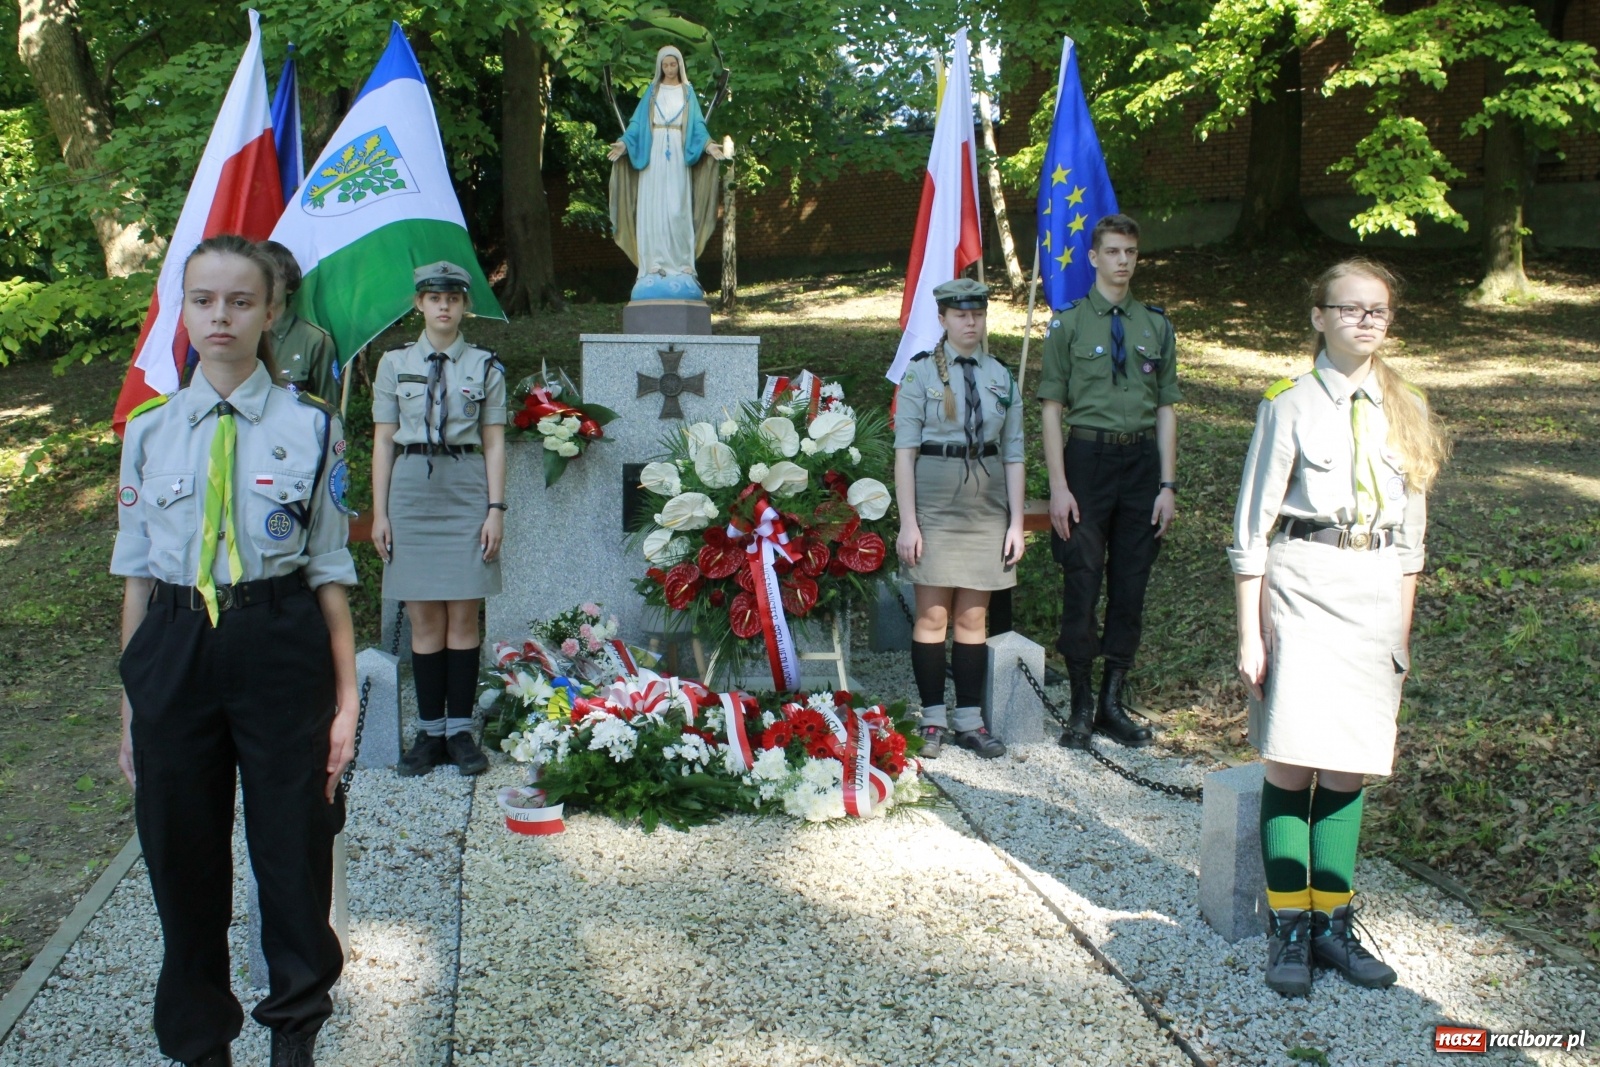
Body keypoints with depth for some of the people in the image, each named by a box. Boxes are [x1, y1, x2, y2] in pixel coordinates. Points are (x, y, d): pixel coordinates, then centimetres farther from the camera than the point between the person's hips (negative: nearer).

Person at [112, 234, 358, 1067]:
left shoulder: (310, 426, -1)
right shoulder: (150, 428, 6)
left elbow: (329, 569, 0)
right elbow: (136, 571, 8)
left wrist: (345, 698, -3)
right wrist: (131, 702, 7)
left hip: (280, 647, -2)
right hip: (174, 648, 2)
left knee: (292, 846, 7)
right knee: (182, 854, 11)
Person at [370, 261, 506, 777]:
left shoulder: (485, 366, 7)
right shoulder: (395, 364, 9)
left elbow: (494, 444, 6)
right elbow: (383, 443, 8)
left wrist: (496, 509, -2)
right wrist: (380, 512, 2)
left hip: (466, 490, 0)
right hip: (411, 489, 1)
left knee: (463, 617, 1)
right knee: (424, 618, 3)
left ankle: (460, 730, 9)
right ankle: (430, 730, 10)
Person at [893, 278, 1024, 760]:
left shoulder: (1001, 378, 9)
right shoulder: (921, 372, -1)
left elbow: (1013, 454, 9)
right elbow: (905, 450, -5)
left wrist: (1016, 522, 4)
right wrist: (908, 522, -11)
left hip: (987, 502, 3)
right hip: (934, 499, -3)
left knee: (974, 617, 6)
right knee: (932, 615, 0)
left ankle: (970, 719, 12)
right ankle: (931, 719, 9)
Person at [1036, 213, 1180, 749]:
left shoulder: (1156, 325, 8)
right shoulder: (1069, 323, -1)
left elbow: (1165, 409, 9)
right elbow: (1052, 409, -3)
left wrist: (1168, 484, 3)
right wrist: (1059, 486, -10)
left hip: (1142, 460, 3)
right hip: (1087, 457, -3)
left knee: (1131, 585, 8)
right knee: (1082, 582, -1)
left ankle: (1113, 703, 19)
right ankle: (1081, 707, 12)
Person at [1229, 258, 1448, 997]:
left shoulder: (1405, 411, 10)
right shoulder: (1291, 405, -5)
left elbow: (1409, 528, 15)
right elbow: (1252, 523, -5)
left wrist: (1403, 626, 13)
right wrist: (1251, 632, -8)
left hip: (1377, 595, 4)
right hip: (1302, 587, -4)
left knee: (1346, 770, 8)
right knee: (1290, 765, -3)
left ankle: (1333, 926, 18)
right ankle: (1288, 933, 8)